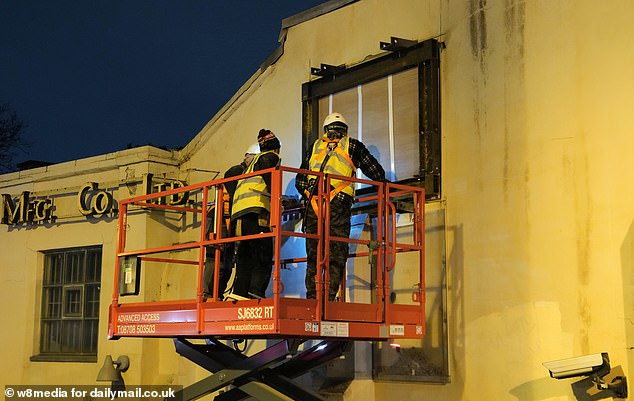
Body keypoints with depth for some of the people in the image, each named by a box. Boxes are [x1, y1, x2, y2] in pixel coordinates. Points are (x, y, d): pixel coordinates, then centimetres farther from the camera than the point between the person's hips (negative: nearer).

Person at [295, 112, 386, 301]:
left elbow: (299, 182, 21)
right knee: (337, 256, -1)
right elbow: (377, 172, 18)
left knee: (313, 256, 8)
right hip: (338, 205, -3)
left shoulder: (315, 147, 22)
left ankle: (311, 297, 1)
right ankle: (329, 297, -10)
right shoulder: (353, 145, 14)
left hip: (313, 206, 3)